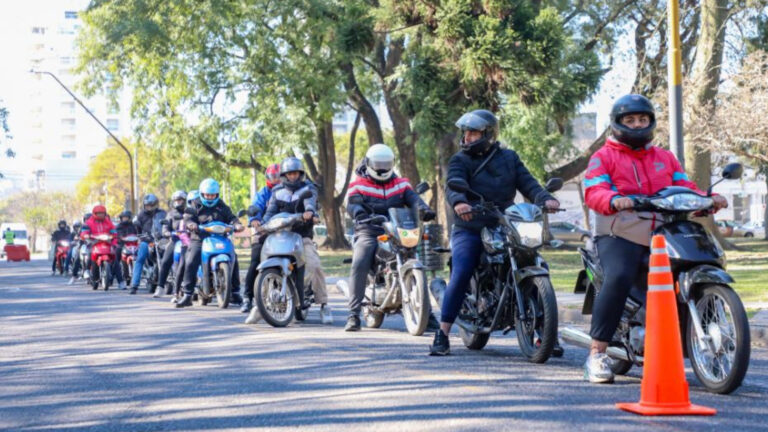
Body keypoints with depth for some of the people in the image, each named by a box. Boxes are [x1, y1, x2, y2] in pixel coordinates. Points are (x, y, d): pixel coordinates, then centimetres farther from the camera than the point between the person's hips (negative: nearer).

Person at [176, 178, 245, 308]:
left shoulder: (222, 206, 17)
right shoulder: (195, 206, 9)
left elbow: (231, 217, 7)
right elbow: (187, 218, -4)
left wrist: (237, 224, -16)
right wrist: (190, 224, -28)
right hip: (199, 239, -2)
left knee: (233, 260, -10)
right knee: (190, 263, -21)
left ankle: (235, 292, 3)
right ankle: (187, 295, -17)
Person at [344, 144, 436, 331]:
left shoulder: (401, 184, 17)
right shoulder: (358, 186, 9)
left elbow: (412, 198, 0)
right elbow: (352, 204, -9)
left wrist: (424, 209, -24)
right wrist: (360, 213, -34)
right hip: (369, 233, -3)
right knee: (359, 266, -27)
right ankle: (354, 315, -26)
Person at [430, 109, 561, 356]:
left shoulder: (509, 158, 14)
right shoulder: (460, 160, 5)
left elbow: (527, 183, 2)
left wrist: (545, 198, -19)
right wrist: (459, 202, -39)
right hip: (470, 230, -3)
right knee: (460, 275, -22)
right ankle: (442, 335, -16)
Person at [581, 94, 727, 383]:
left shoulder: (665, 158, 26)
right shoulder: (604, 157, 10)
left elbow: (685, 188, 14)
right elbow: (593, 192, -7)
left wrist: (708, 199, -8)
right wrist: (615, 200, -31)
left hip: (662, 236, 5)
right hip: (620, 235, -5)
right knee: (618, 279, -32)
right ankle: (597, 354, -28)